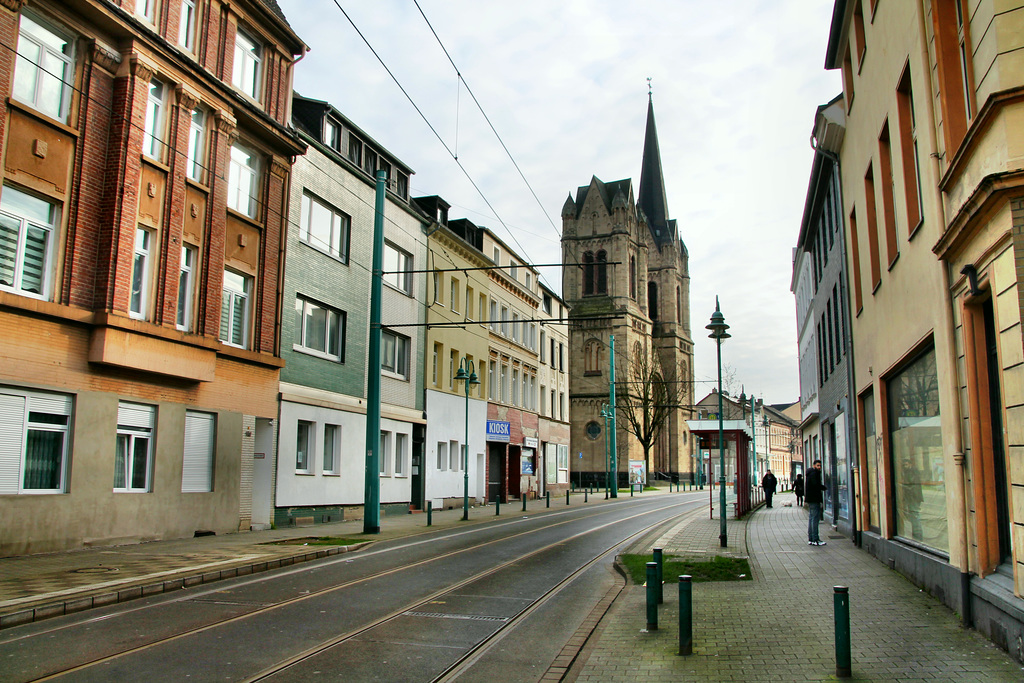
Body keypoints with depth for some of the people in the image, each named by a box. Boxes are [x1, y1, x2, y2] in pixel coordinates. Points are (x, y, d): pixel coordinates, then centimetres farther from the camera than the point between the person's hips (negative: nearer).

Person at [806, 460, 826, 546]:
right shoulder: (814, 473, -12)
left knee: (811, 518, 12)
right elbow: (816, 485, -23)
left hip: (810, 499, 11)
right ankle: (815, 539, -10)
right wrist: (825, 487, -9)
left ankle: (810, 539, 15)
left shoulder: (810, 473, 19)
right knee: (815, 518, -9)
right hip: (814, 499, -11)